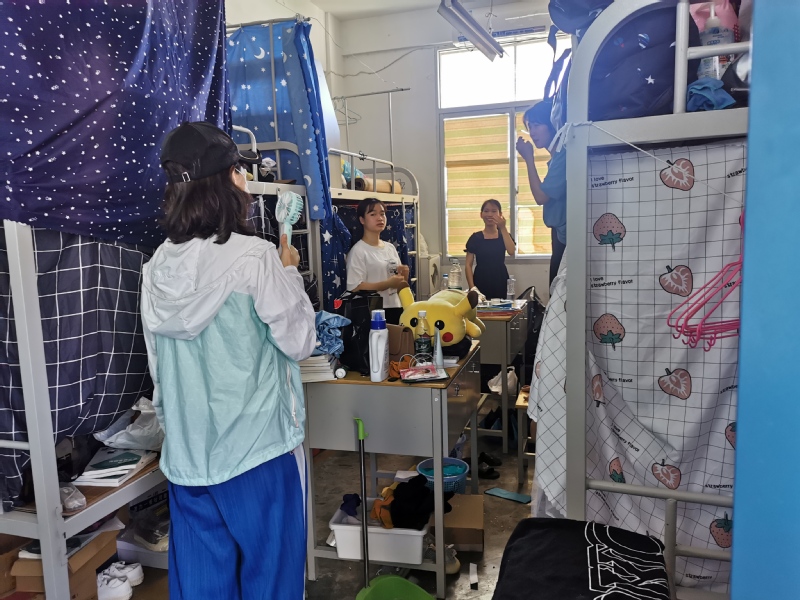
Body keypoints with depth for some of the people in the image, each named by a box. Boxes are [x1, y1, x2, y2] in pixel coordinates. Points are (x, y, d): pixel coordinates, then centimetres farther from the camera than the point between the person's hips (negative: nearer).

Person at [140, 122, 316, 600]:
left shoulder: (158, 266, 2)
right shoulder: (255, 257, -16)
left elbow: (158, 367, 9)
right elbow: (299, 343, -9)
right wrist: (290, 273, 2)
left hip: (186, 453, 6)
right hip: (258, 449, -5)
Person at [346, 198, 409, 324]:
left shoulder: (390, 248, 11)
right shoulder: (358, 251, -10)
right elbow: (354, 288, -19)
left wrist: (404, 275, -4)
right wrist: (388, 284, -21)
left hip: (397, 309, 7)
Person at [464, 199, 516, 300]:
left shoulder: (505, 236, 8)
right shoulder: (475, 237, 3)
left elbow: (512, 252, -13)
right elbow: (469, 265, 1)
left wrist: (503, 228, -13)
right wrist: (472, 287, -11)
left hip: (500, 282, 1)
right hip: (481, 282, -1)